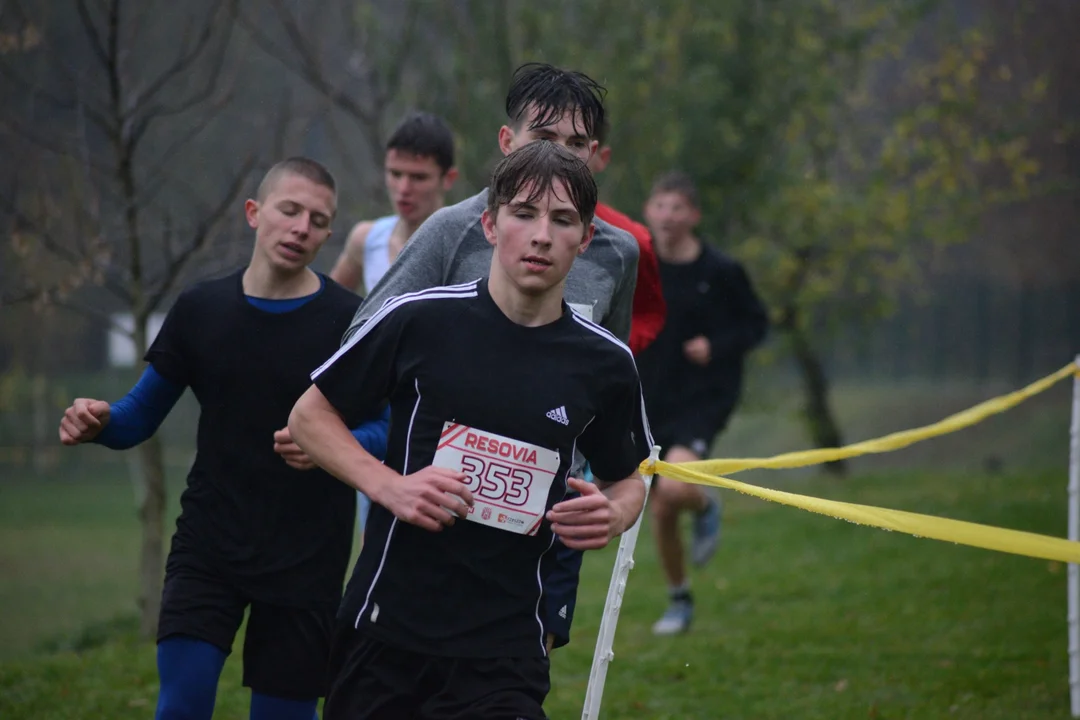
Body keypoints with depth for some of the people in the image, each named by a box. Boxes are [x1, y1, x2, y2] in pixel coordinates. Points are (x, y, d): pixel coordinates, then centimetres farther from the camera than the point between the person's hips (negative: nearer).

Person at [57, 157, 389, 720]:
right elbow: (142, 415, 11)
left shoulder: (348, 322, -6)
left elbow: (388, 433, -6)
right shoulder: (201, 309, 5)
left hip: (306, 562, -2)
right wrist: (98, 423, -12)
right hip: (208, 547, 2)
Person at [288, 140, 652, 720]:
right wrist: (389, 486, -10)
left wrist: (613, 514, -5)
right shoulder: (419, 319, -4)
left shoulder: (605, 364, 2)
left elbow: (627, 478, 18)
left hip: (505, 654, 1)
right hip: (382, 630, -1)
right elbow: (309, 415, 5)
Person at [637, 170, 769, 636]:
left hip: (703, 400, -4)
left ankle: (706, 508, 11)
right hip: (649, 401, 4)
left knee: (675, 488, -26)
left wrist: (717, 347, -14)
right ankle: (679, 601, 28)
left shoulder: (720, 272, -9)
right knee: (659, 511, 7)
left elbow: (757, 323, 2)